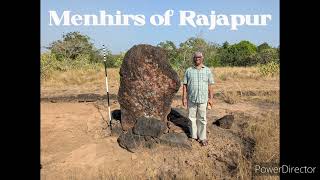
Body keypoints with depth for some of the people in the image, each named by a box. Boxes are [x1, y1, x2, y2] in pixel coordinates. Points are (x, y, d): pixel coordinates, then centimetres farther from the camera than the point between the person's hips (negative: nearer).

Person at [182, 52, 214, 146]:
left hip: (203, 99, 0)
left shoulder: (207, 70, 4)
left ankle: (202, 138, 19)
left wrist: (211, 98, 0)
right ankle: (194, 136, 24)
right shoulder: (189, 71, 3)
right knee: (192, 118, 9)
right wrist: (184, 98, -2)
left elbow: (210, 86, 4)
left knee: (202, 119, 6)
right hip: (191, 99, 1)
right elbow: (185, 85, 3)